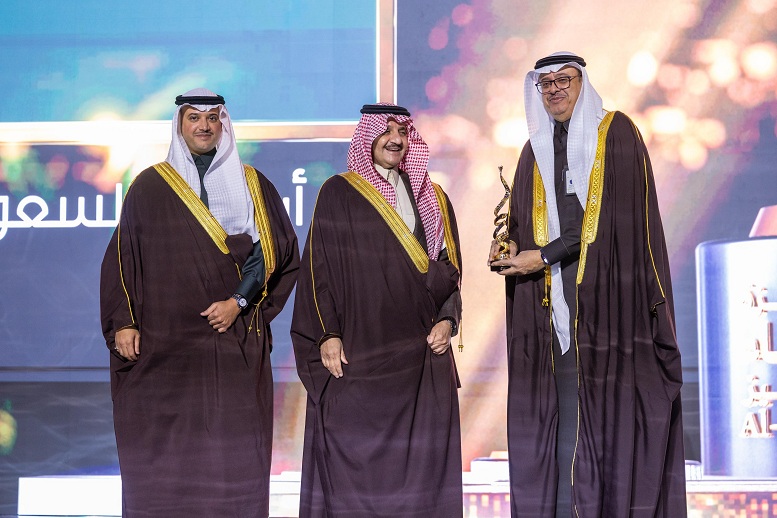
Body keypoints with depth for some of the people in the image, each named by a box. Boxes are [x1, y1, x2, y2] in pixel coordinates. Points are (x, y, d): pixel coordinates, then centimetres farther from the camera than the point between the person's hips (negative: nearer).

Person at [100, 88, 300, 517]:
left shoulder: (254, 187, 10)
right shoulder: (150, 188, 8)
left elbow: (278, 253, 5)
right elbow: (123, 257, 6)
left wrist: (239, 301, -7)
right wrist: (123, 322, -4)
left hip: (234, 346, 1)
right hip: (162, 344, 0)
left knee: (233, 458, -3)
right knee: (163, 459, -2)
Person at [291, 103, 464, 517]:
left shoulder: (432, 199, 14)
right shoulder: (339, 194, 2)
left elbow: (450, 267, 15)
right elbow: (319, 266, -2)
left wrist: (446, 319, 0)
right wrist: (326, 334, -10)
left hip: (421, 352, 4)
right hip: (357, 350, -3)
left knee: (420, 461, 2)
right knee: (355, 458, -4)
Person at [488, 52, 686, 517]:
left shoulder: (616, 132, 2)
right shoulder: (536, 150, 18)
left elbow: (618, 213, -8)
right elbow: (524, 220, 19)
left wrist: (544, 256, -10)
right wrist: (513, 247, -6)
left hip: (609, 288, -4)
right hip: (556, 296, 4)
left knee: (611, 401, -10)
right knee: (562, 402, -3)